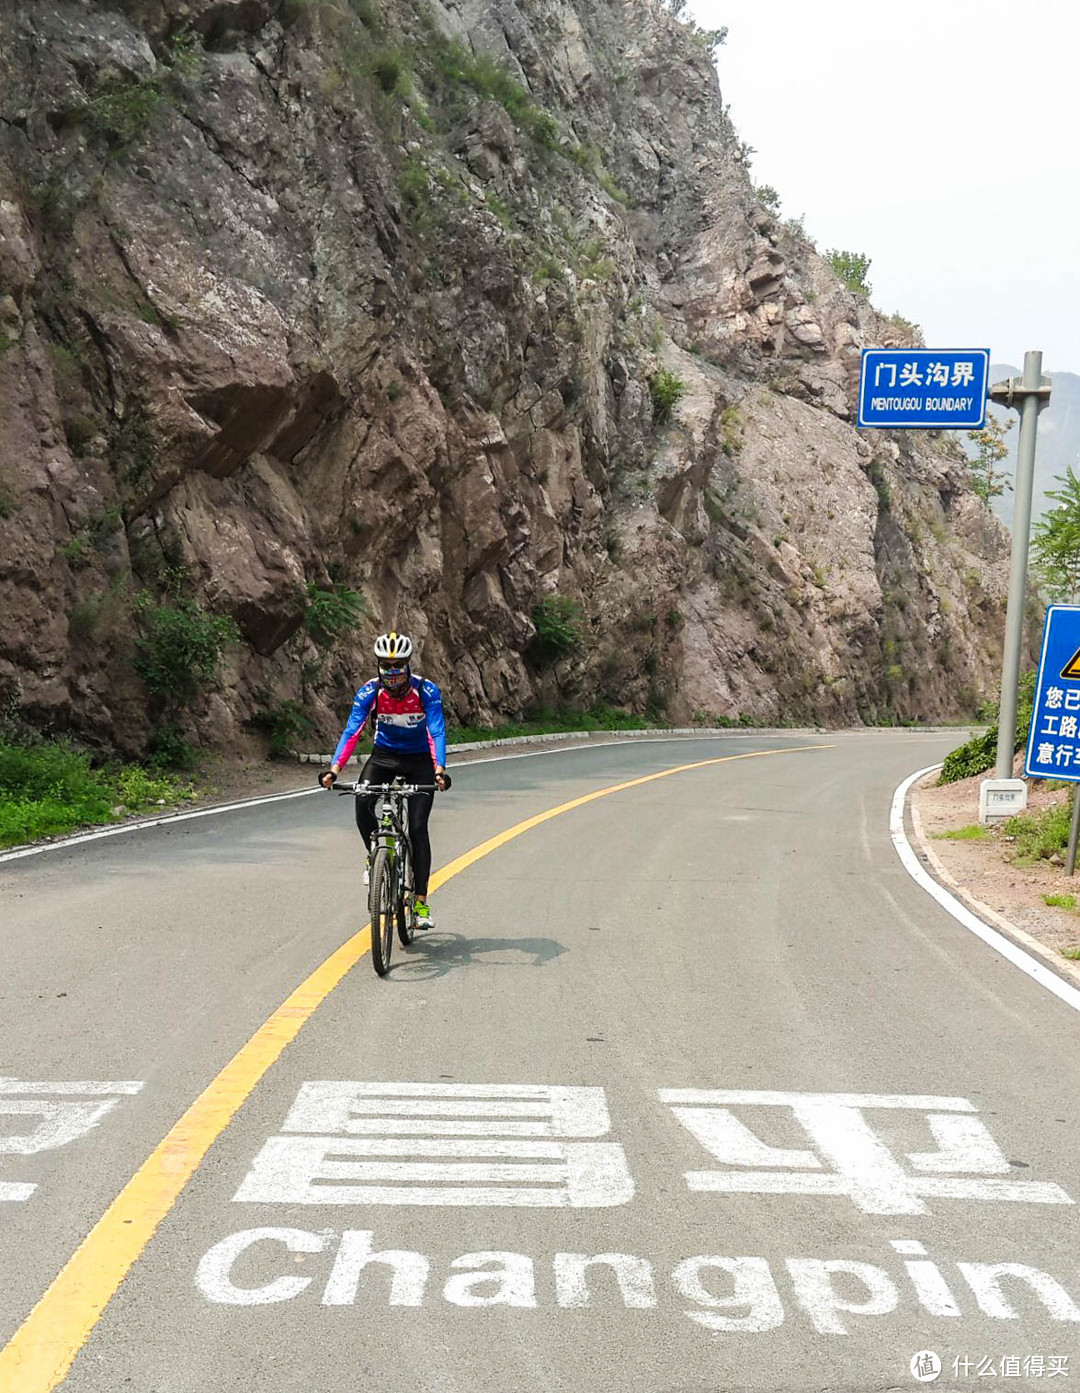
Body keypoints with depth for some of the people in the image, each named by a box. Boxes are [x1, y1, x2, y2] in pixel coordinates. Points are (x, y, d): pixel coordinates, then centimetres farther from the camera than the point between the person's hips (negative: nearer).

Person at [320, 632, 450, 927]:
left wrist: (439, 770, -48)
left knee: (417, 828, -11)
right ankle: (376, 856, 2)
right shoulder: (369, 692, -18)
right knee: (362, 803, -26)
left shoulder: (427, 691, -23)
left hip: (419, 759, -2)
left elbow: (437, 732, -32)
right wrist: (334, 769, -40)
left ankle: (421, 901, -4)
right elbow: (352, 731, -25)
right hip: (384, 754, 2)